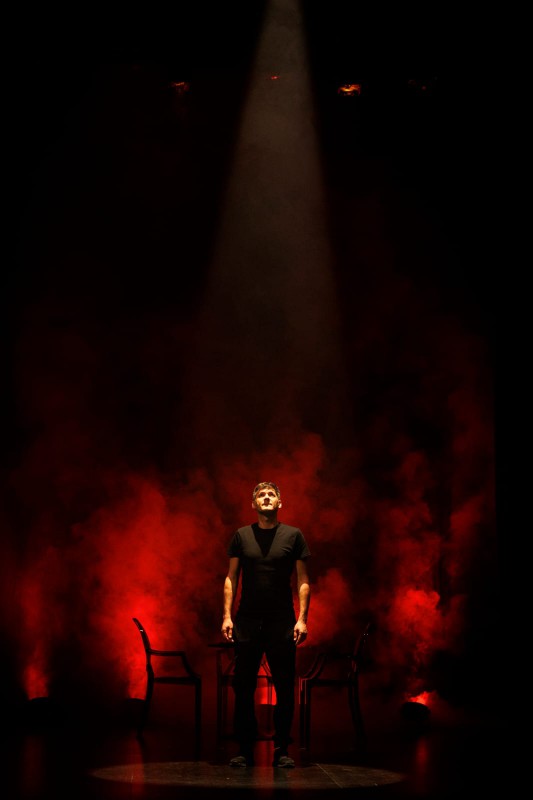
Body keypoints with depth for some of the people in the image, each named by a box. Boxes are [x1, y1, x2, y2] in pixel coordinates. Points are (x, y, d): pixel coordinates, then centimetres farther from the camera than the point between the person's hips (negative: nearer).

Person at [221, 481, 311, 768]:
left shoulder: (293, 536, 4)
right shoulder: (241, 536, 7)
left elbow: (303, 581, 2)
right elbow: (231, 578, 8)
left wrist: (302, 619, -7)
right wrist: (227, 616, -2)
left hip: (282, 622, -1)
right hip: (246, 622, 1)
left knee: (285, 688, 1)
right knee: (243, 687, 2)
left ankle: (281, 749, 10)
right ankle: (245, 749, 10)